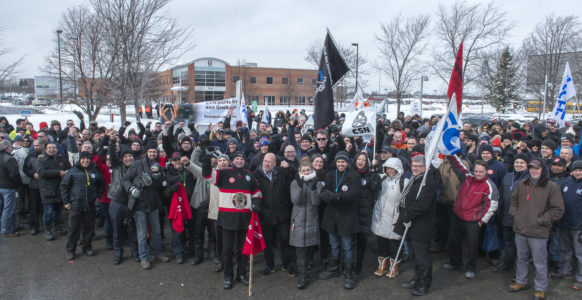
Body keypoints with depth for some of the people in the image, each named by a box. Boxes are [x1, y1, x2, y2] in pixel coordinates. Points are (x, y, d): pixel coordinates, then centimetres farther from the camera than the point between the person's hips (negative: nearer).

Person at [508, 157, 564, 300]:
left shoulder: (551, 187, -8)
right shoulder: (521, 184, 8)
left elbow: (558, 210, -9)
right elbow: (513, 200, 22)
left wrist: (540, 221, -11)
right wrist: (515, 215, 8)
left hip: (538, 233, -5)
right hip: (520, 230, 5)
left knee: (540, 262, 5)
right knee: (521, 259, 19)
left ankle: (541, 288, 20)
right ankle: (521, 282, 36)